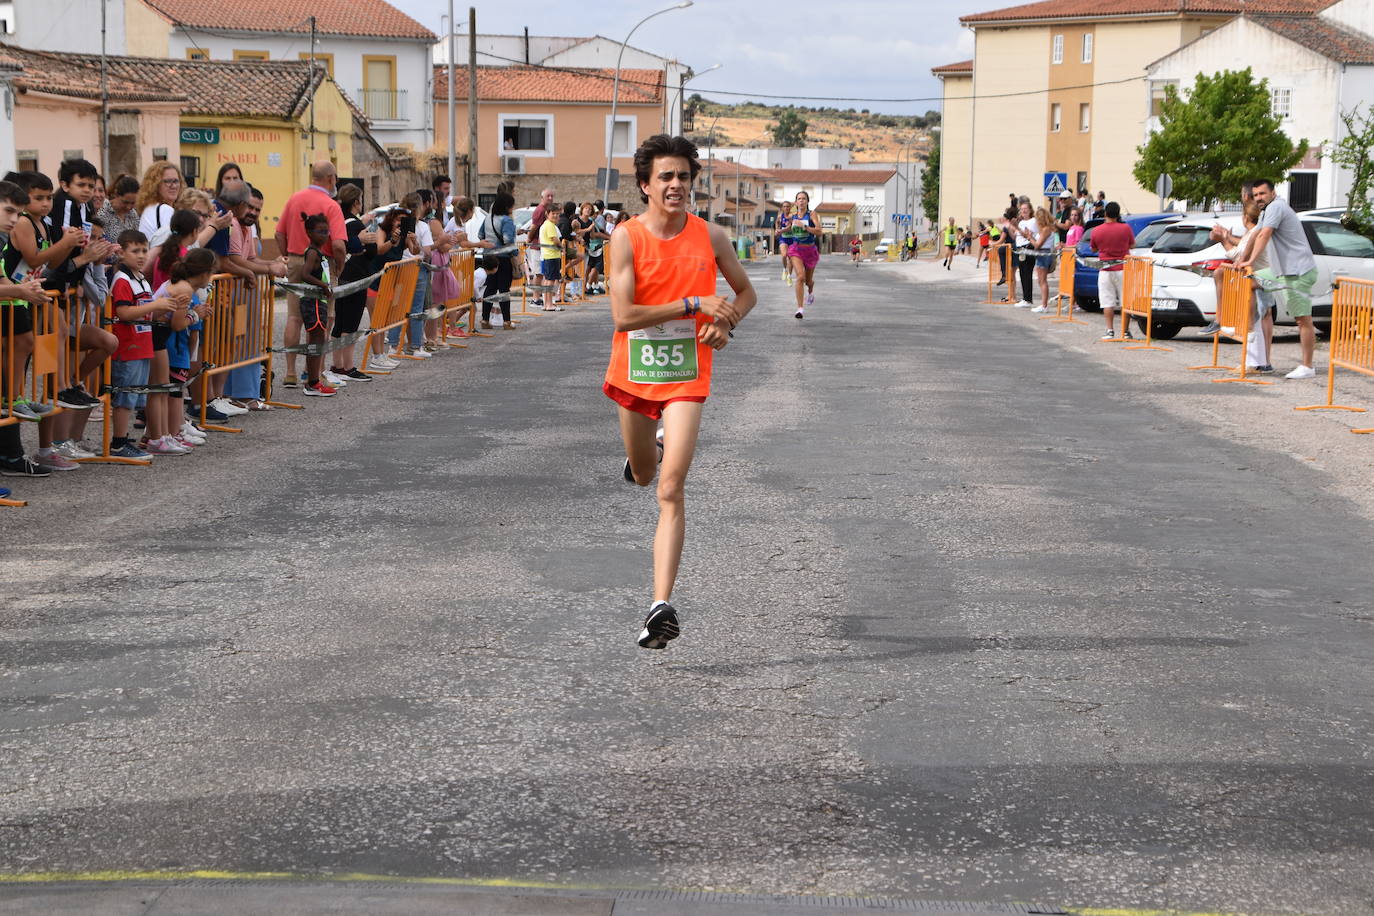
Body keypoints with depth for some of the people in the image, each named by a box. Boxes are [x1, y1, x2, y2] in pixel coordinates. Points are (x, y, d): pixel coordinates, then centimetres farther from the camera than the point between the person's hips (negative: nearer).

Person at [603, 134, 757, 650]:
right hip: (633, 374, 1)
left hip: (686, 377, -1)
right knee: (642, 476, 23)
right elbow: (623, 316, -17)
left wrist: (724, 324, -8)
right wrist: (695, 304, -20)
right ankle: (652, 446, 62)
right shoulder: (626, 238, -9)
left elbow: (746, 293, 13)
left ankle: (662, 605, -17)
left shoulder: (710, 236, -2)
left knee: (670, 490, -14)